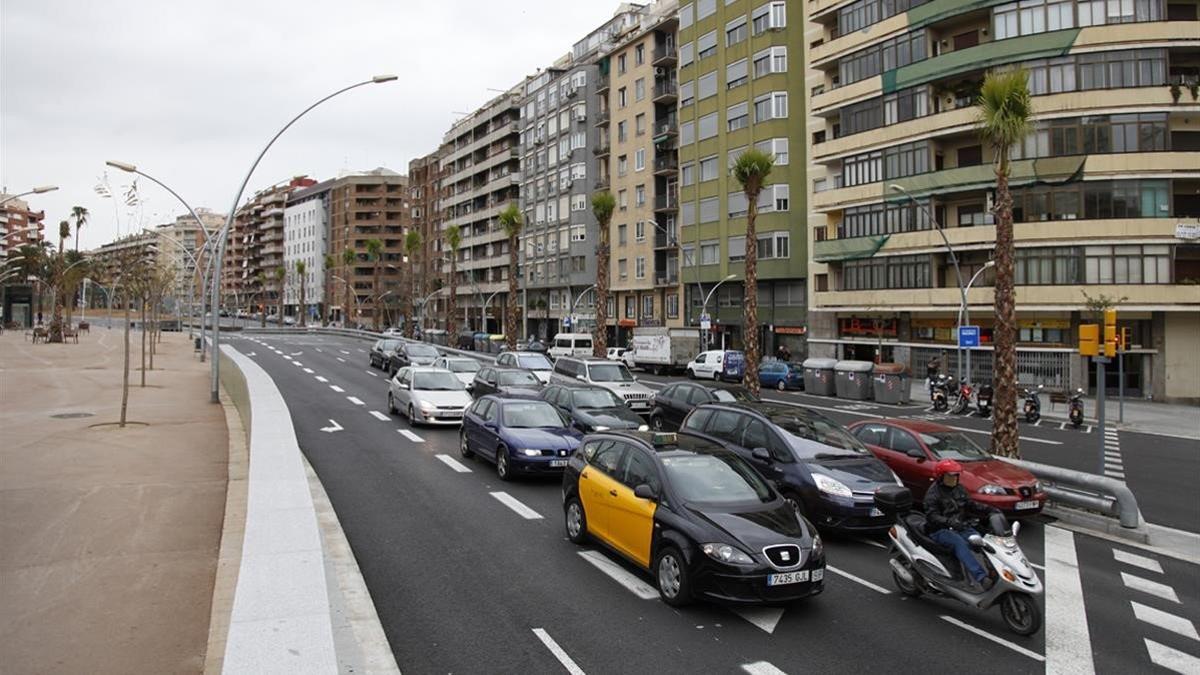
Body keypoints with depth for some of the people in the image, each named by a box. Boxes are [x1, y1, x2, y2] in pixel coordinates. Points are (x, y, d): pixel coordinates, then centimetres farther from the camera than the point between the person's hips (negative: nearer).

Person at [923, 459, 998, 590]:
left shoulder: (958, 489, 13)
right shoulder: (933, 493, -10)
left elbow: (970, 505, 19)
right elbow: (932, 516, -18)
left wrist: (988, 509, 3)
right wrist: (949, 522, -35)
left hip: (961, 526, 7)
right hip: (939, 531, -7)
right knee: (959, 543, -35)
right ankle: (979, 576, -45)